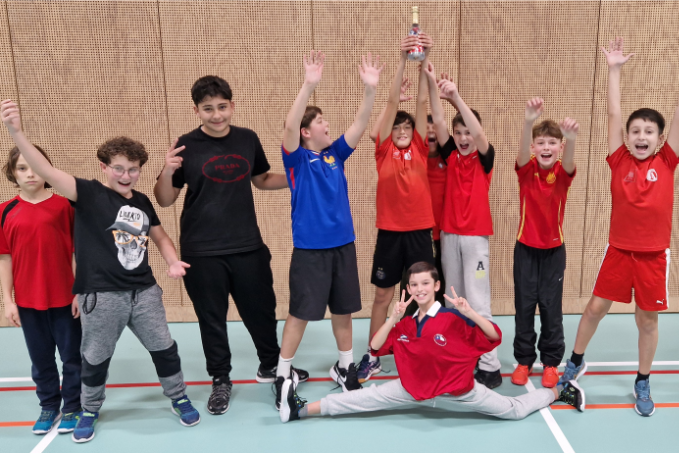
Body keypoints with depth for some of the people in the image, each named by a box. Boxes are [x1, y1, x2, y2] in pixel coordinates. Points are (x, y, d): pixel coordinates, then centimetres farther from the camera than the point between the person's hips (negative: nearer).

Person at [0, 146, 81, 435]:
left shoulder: (63, 205, -6)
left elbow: (77, 252, -4)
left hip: (65, 298, -2)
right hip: (28, 301, 2)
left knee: (72, 356, 10)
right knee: (40, 358, 16)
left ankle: (73, 407, 27)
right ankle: (49, 406, 33)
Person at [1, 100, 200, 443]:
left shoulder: (142, 201, 5)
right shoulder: (89, 194, -10)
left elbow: (160, 236, 18)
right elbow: (48, 173, -25)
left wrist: (173, 262, 0)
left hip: (145, 291, 4)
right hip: (101, 295, -4)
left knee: (164, 349, 14)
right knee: (95, 359, 13)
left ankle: (179, 399, 36)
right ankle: (89, 412, 37)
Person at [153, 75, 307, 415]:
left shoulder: (248, 139, 1)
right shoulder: (186, 147, -8)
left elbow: (261, 179, 18)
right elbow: (164, 201, -5)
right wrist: (167, 173, -24)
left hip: (248, 247, 3)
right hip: (202, 252, -3)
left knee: (261, 309, 15)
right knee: (212, 318, 10)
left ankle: (271, 365, 39)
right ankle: (221, 380, 30)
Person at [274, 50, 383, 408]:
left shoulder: (335, 153, 6)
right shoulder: (297, 158, -7)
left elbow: (360, 124, -2)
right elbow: (289, 126, -25)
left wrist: (370, 87, -16)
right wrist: (309, 84, -36)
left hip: (343, 244, 5)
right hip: (309, 248, -5)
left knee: (343, 310, 15)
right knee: (300, 313, 2)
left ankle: (345, 368, 31)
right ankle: (282, 375, 17)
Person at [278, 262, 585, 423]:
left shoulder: (454, 318, -16)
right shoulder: (405, 324, 1)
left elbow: (494, 338, -18)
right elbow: (375, 348, -5)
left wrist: (471, 314, -33)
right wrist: (393, 319, -17)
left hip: (458, 392, -3)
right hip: (413, 391, 4)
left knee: (515, 411, 5)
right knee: (363, 399, -4)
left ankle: (559, 392, 31)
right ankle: (301, 410, -1)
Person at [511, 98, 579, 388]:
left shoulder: (563, 174, -8)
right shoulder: (526, 170, -8)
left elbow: (569, 162, -32)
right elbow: (523, 151, -31)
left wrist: (571, 139, -57)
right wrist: (529, 121, -53)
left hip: (554, 249, 0)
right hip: (526, 247, 0)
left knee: (551, 307, 6)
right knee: (524, 305, 6)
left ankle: (551, 362, 20)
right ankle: (524, 360, 20)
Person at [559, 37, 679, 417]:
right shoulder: (620, 161, -3)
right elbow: (614, 115, -4)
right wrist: (614, 69, -5)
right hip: (618, 249, 0)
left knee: (648, 319, 9)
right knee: (596, 307, 8)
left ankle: (643, 384, 26)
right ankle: (576, 362, 30)